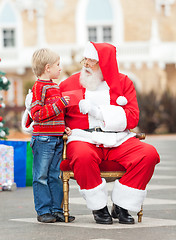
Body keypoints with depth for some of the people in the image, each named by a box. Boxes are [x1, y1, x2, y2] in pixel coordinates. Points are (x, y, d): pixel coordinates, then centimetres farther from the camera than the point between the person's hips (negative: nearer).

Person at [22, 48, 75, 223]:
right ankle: (43, 211, 2)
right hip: (43, 138, -9)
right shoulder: (39, 88, -11)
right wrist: (59, 104, -22)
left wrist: (64, 128, 12)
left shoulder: (55, 87, 17)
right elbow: (37, 114, -19)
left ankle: (56, 209, 14)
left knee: (55, 176, 10)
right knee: (41, 176, -1)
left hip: (57, 138, 9)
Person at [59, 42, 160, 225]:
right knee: (83, 156, -39)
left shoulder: (123, 83, 11)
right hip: (84, 139, -2)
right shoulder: (69, 84, 11)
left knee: (149, 154, -25)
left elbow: (132, 119, -1)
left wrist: (96, 110, -9)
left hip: (119, 141, 2)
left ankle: (121, 207, -13)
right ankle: (98, 208, -17)